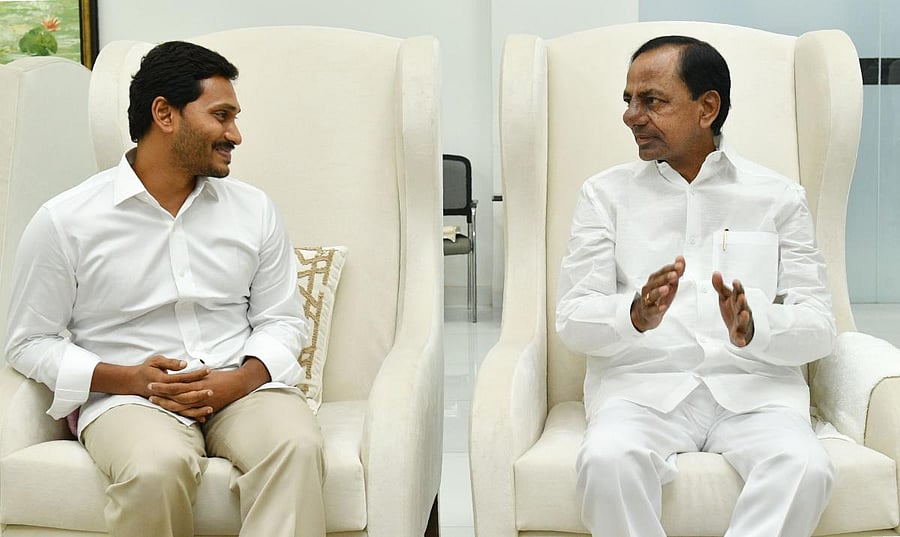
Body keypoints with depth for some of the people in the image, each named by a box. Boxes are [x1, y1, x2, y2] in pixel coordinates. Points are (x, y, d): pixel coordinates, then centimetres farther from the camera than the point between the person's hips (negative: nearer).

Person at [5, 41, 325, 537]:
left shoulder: (254, 209, 11)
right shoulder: (65, 222, 0)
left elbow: (282, 319, 14)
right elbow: (30, 342, 4)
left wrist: (241, 379, -8)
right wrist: (128, 379, -12)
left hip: (242, 387, 3)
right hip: (127, 398, -2)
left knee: (297, 444, -31)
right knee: (157, 467, -36)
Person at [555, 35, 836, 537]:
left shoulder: (779, 197, 12)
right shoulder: (607, 193, 12)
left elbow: (820, 326, 5)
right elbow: (573, 320, 2)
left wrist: (754, 326, -18)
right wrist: (636, 315, -20)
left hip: (754, 387, 0)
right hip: (642, 382, 0)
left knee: (805, 467, -32)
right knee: (608, 458, -33)